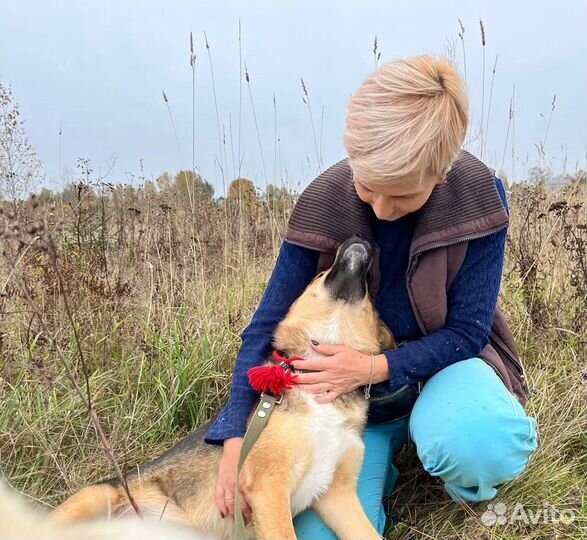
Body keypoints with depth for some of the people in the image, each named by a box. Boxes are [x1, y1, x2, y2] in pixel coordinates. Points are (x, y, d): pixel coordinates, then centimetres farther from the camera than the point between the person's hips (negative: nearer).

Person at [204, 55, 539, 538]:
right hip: (352, 379, 1)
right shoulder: (324, 203, -19)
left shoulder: (478, 196, -21)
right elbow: (267, 326, -14)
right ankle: (385, 453, 16)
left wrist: (375, 367, -31)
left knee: (472, 443, -37)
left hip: (443, 358, -1)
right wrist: (234, 441, -23)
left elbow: (467, 331, -15)